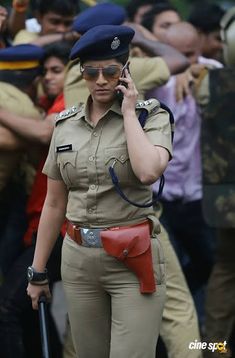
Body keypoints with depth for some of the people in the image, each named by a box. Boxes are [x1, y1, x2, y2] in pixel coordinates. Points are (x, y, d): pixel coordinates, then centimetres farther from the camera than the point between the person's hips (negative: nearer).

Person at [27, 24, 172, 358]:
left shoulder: (151, 116, -4)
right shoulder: (66, 125, 7)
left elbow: (148, 171, -25)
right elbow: (54, 204, 12)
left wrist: (129, 112, -14)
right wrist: (37, 271, 12)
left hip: (133, 259, -4)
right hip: (79, 259, 4)